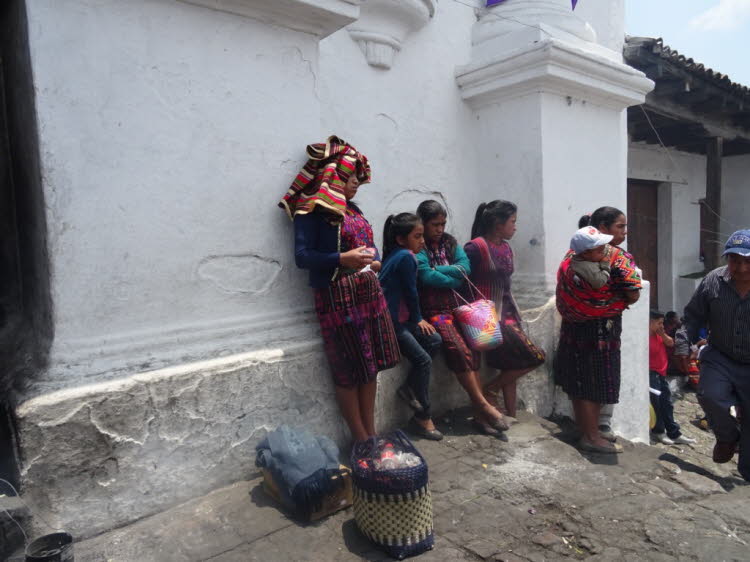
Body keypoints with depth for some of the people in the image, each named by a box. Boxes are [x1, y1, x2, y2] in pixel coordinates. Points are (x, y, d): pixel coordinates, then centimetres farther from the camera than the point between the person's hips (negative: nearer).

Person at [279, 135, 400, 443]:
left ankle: (371, 434, 23)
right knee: (349, 371, 0)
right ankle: (361, 440, 14)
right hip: (338, 295, -7)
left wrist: (374, 261, -2)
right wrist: (342, 260, -26)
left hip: (369, 291, 8)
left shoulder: (353, 209, 16)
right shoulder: (311, 210, -6)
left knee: (372, 363, 10)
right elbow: (302, 256, -14)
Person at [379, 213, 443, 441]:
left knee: (435, 340, 5)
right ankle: (423, 417, 5)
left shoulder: (395, 255, 11)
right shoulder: (406, 257, -16)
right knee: (423, 360, -8)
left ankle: (409, 387, 11)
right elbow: (411, 293, -9)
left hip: (399, 318, 9)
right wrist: (418, 319, 5)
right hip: (390, 322, -9)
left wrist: (417, 319, 9)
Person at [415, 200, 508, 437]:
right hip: (434, 309, -5)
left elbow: (465, 267, 3)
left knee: (472, 349, -16)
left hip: (457, 306, 5)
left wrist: (437, 270, -8)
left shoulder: (449, 242, 17)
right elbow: (426, 276, -15)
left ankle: (479, 415, -15)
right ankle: (483, 405, -14)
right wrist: (454, 279, -1)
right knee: (458, 349, -26)